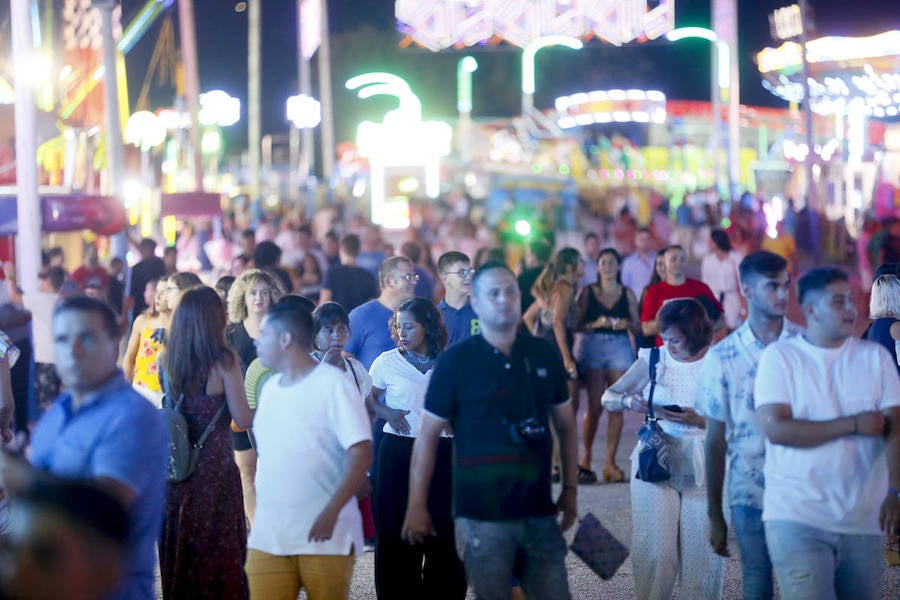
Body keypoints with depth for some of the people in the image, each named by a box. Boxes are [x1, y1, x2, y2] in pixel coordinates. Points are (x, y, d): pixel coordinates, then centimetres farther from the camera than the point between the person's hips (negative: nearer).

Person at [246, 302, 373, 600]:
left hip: (324, 534, -6)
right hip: (268, 534, 6)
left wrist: (332, 511, -21)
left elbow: (361, 453, -14)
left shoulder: (332, 383, -8)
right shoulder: (269, 388, 13)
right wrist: (258, 506, 12)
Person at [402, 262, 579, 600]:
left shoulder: (544, 355, 7)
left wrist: (570, 489, 8)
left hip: (539, 511, 3)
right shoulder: (455, 361, -4)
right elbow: (428, 436, -2)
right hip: (481, 516, -3)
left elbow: (565, 425, 15)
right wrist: (417, 506, -6)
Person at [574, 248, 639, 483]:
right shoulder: (588, 292, 6)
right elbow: (576, 324, 1)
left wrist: (627, 324, -11)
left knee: (616, 407, -3)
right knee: (595, 406, -7)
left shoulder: (627, 294, 10)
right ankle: (586, 457, 9)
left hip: (620, 348, 2)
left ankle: (610, 462, 0)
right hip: (592, 347, -2)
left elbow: (638, 326, 9)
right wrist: (596, 324, -15)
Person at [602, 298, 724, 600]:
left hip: (702, 470, -1)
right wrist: (629, 401, -14)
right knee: (656, 551, -3)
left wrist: (700, 421, -21)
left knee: (702, 552, 0)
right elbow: (608, 397, 7)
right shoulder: (654, 360, 2)